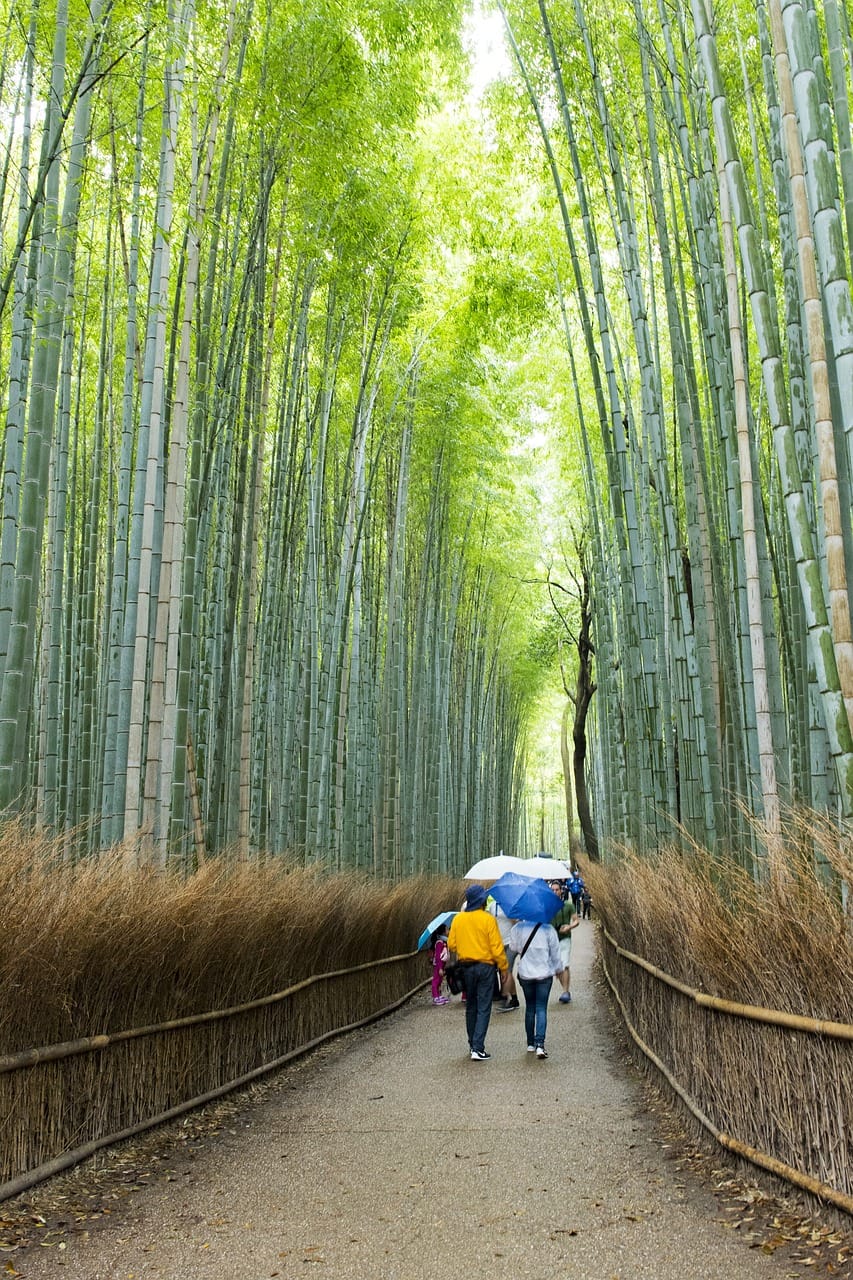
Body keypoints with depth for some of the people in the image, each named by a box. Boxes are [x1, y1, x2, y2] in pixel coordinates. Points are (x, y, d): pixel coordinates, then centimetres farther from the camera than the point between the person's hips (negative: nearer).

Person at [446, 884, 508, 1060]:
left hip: (466, 966, 4)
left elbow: (451, 945, 5)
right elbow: (497, 947, -13)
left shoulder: (458, 919, -1)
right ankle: (478, 1048, -6)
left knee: (470, 1007, 18)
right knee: (483, 1008, 0)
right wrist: (503, 968, -2)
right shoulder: (488, 919, -14)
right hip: (485, 966, -4)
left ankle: (473, 1044, 27)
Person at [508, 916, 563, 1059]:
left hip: (525, 974, 2)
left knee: (529, 1008, 14)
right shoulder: (548, 929, -9)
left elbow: (514, 947, 6)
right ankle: (539, 1044, -11)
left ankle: (530, 1043, 20)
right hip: (544, 974, -2)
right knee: (541, 1009, 0)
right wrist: (559, 969, 14)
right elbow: (555, 953, -1)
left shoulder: (518, 928, -6)